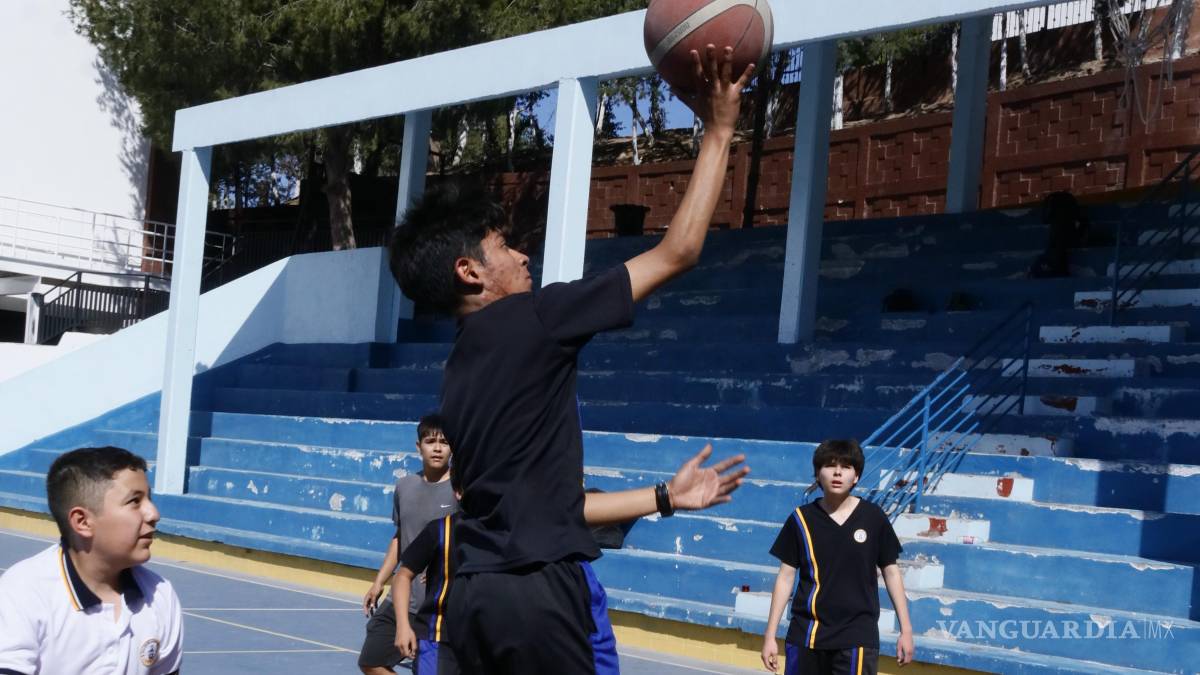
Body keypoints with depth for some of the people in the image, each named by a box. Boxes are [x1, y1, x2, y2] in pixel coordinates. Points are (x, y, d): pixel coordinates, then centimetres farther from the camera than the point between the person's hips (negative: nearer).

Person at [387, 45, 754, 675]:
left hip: (476, 593, 8)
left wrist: (666, 497, 24)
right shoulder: (528, 320, -5)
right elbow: (676, 253, -3)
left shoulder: (460, 373, 19)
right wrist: (719, 131, 5)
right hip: (538, 589, -8)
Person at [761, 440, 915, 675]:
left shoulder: (873, 517, -1)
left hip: (857, 637, -2)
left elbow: (891, 572, 7)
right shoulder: (801, 519, 0)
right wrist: (770, 635, 2)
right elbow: (786, 576, 4)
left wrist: (905, 629, 6)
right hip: (806, 635, 2)